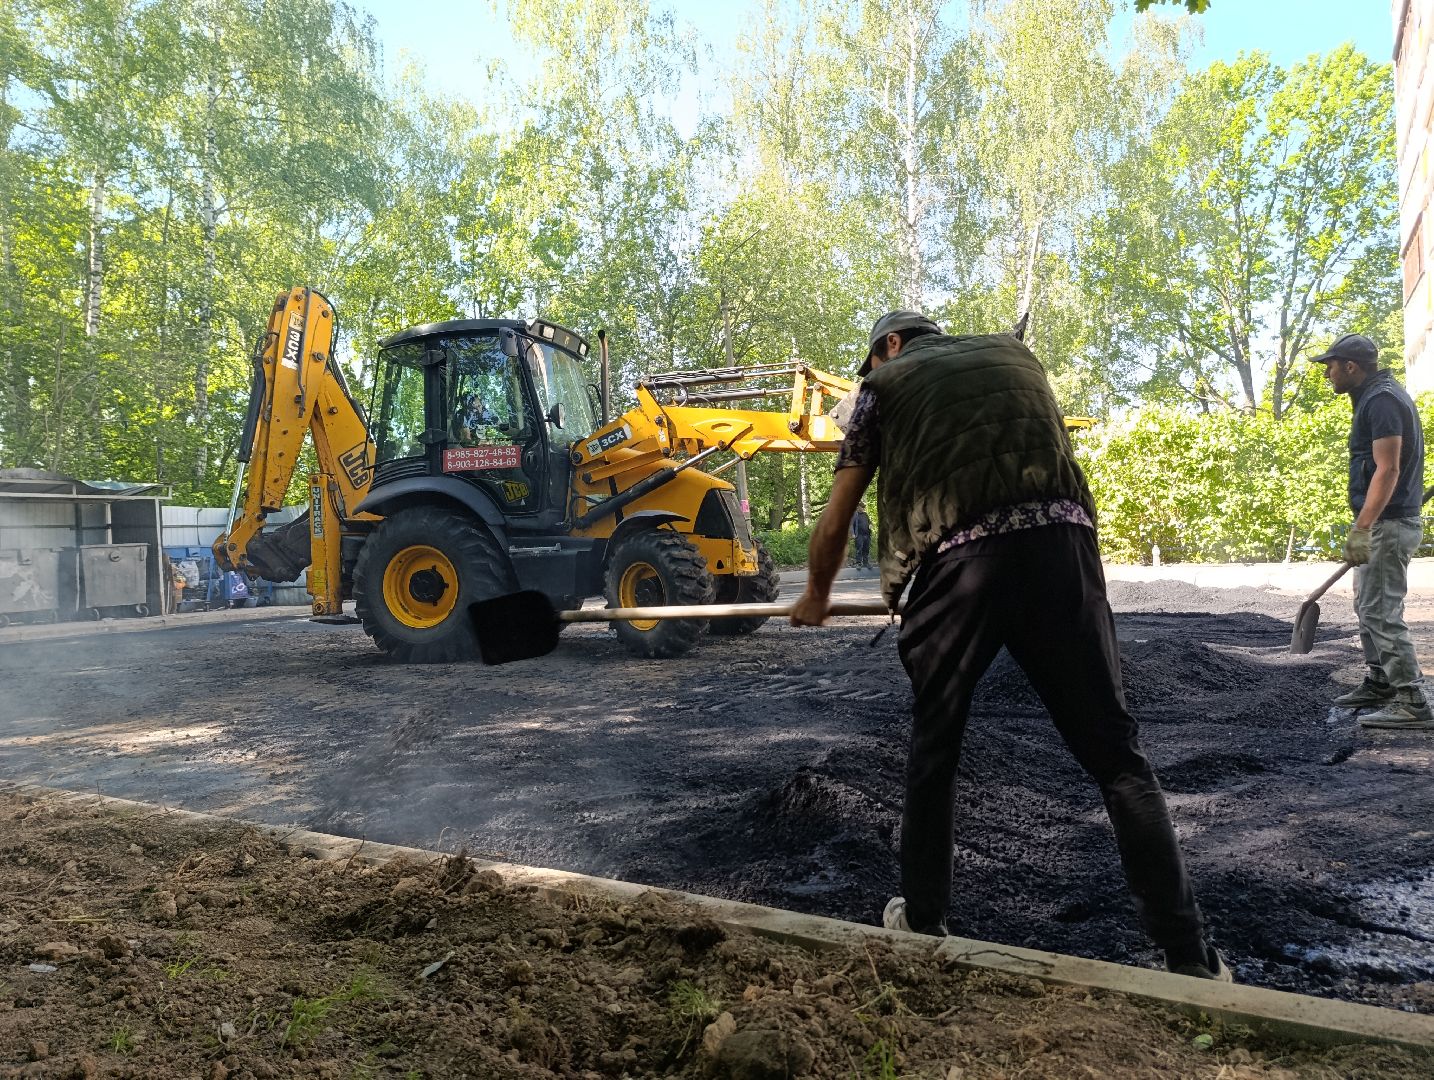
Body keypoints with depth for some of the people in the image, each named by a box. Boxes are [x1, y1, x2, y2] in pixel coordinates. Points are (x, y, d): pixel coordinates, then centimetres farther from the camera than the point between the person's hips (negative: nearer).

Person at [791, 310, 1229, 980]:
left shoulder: (885, 383, 21)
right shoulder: (1014, 353, 30)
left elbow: (834, 524, 21)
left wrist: (816, 595, 38)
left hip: (957, 561, -2)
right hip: (1061, 542, 2)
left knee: (933, 750, 16)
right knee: (1114, 753, 6)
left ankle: (922, 921, 28)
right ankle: (1190, 959, 7)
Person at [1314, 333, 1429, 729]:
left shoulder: (1382, 400, -16)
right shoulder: (1375, 397, 17)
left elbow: (1387, 470, -23)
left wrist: (1362, 527, -29)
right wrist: (1363, 526, 24)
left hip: (1388, 523, -11)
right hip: (1381, 522, 11)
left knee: (1381, 612, -10)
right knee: (1367, 607, 18)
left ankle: (1412, 703, -6)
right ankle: (1379, 685, 28)